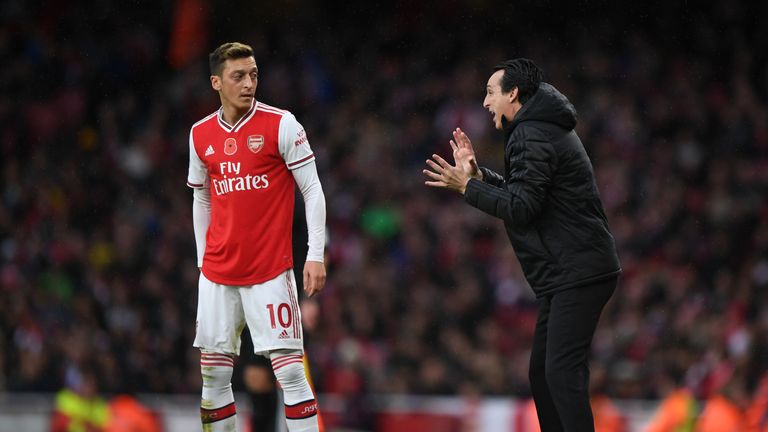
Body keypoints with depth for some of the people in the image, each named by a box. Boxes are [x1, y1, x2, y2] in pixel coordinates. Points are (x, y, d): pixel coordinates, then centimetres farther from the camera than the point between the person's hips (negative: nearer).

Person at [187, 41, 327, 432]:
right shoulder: (200, 135, 8)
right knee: (214, 373, 6)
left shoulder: (281, 124, -5)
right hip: (218, 272, 4)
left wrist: (316, 255, -10)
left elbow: (312, 190, -4)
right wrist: (203, 260, 16)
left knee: (289, 369, -9)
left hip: (270, 269, -4)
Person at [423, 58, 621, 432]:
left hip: (577, 275, -11)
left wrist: (466, 187, -12)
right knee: (542, 373, 13)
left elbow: (521, 208, -19)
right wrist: (478, 175, 17)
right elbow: (527, 195, 26)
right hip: (568, 275, 11)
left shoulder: (532, 137, -13)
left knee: (562, 373, -17)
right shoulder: (544, 130, 21)